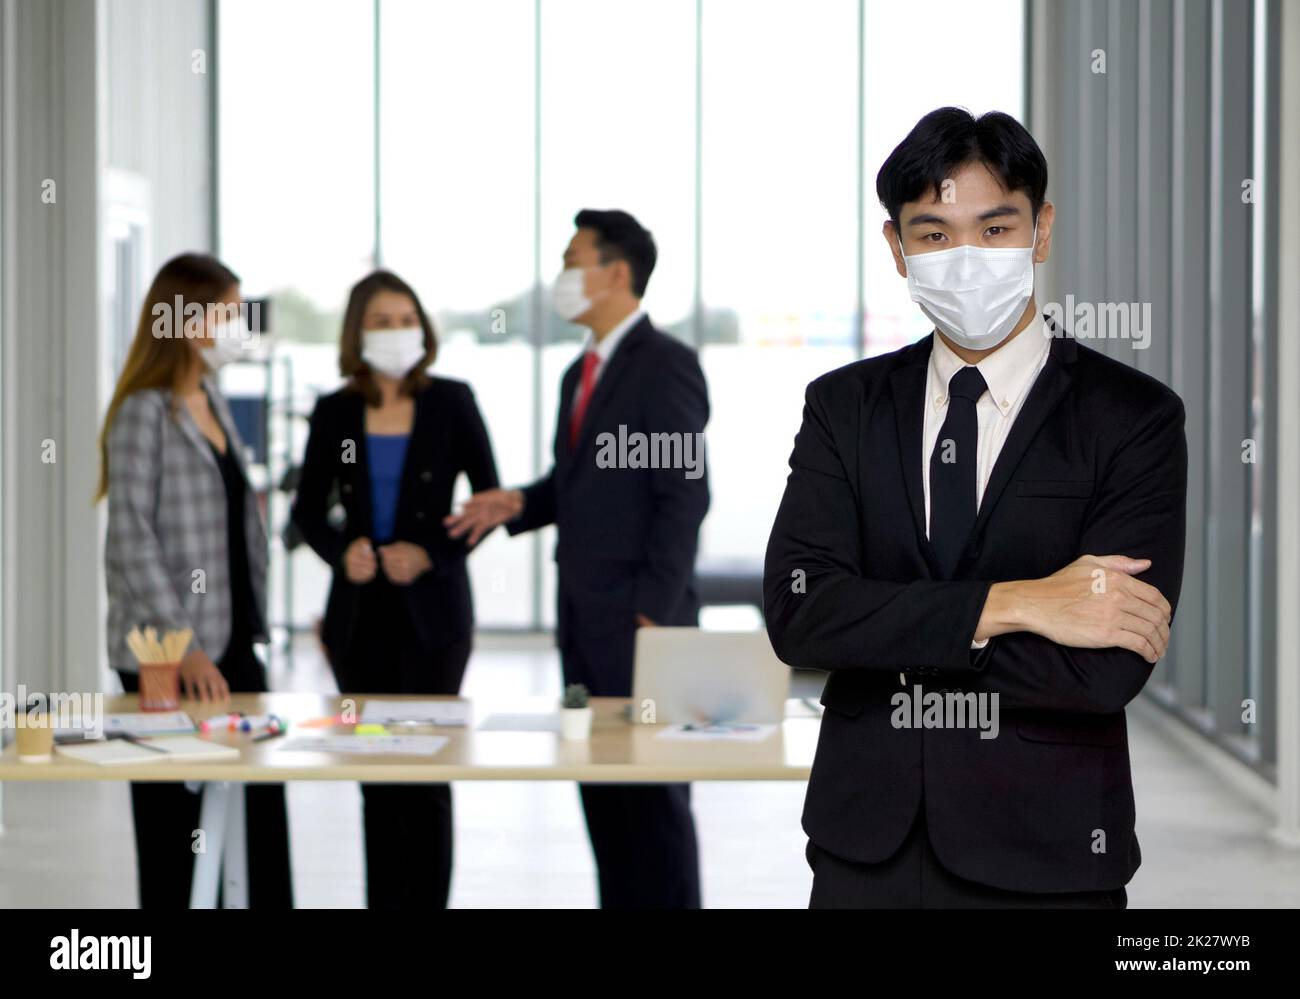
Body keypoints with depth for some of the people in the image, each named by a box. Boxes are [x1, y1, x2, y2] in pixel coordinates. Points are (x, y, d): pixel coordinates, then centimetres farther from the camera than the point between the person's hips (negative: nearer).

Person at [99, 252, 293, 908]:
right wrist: (180, 647, -21)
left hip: (234, 644, 8)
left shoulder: (213, 404, 14)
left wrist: (253, 628, 15)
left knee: (261, 820, 6)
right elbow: (132, 541, -16)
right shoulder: (145, 412, -10)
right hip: (170, 660, -7)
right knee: (176, 832, 1)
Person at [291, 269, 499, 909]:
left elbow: (489, 499, 1)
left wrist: (432, 553, -12)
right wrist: (341, 551, -8)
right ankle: (382, 901, 15)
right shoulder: (334, 413, 6)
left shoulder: (451, 403, 0)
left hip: (431, 608, -3)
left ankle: (427, 900, 0)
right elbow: (309, 509, 12)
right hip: (359, 612, 3)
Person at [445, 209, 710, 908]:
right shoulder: (581, 373, 17)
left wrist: (653, 612, -19)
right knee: (601, 792, 12)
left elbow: (683, 495, -16)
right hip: (583, 618, 9)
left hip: (639, 621, -9)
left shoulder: (665, 365, -11)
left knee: (652, 795, -3)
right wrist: (518, 504, 4)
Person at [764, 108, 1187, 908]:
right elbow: (796, 610, -11)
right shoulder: (845, 406, 3)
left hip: (1042, 858, -2)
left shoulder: (1134, 417, -8)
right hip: (864, 848, 3)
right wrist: (1008, 605, -19)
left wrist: (888, 642, -13)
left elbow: (1107, 669, -18)